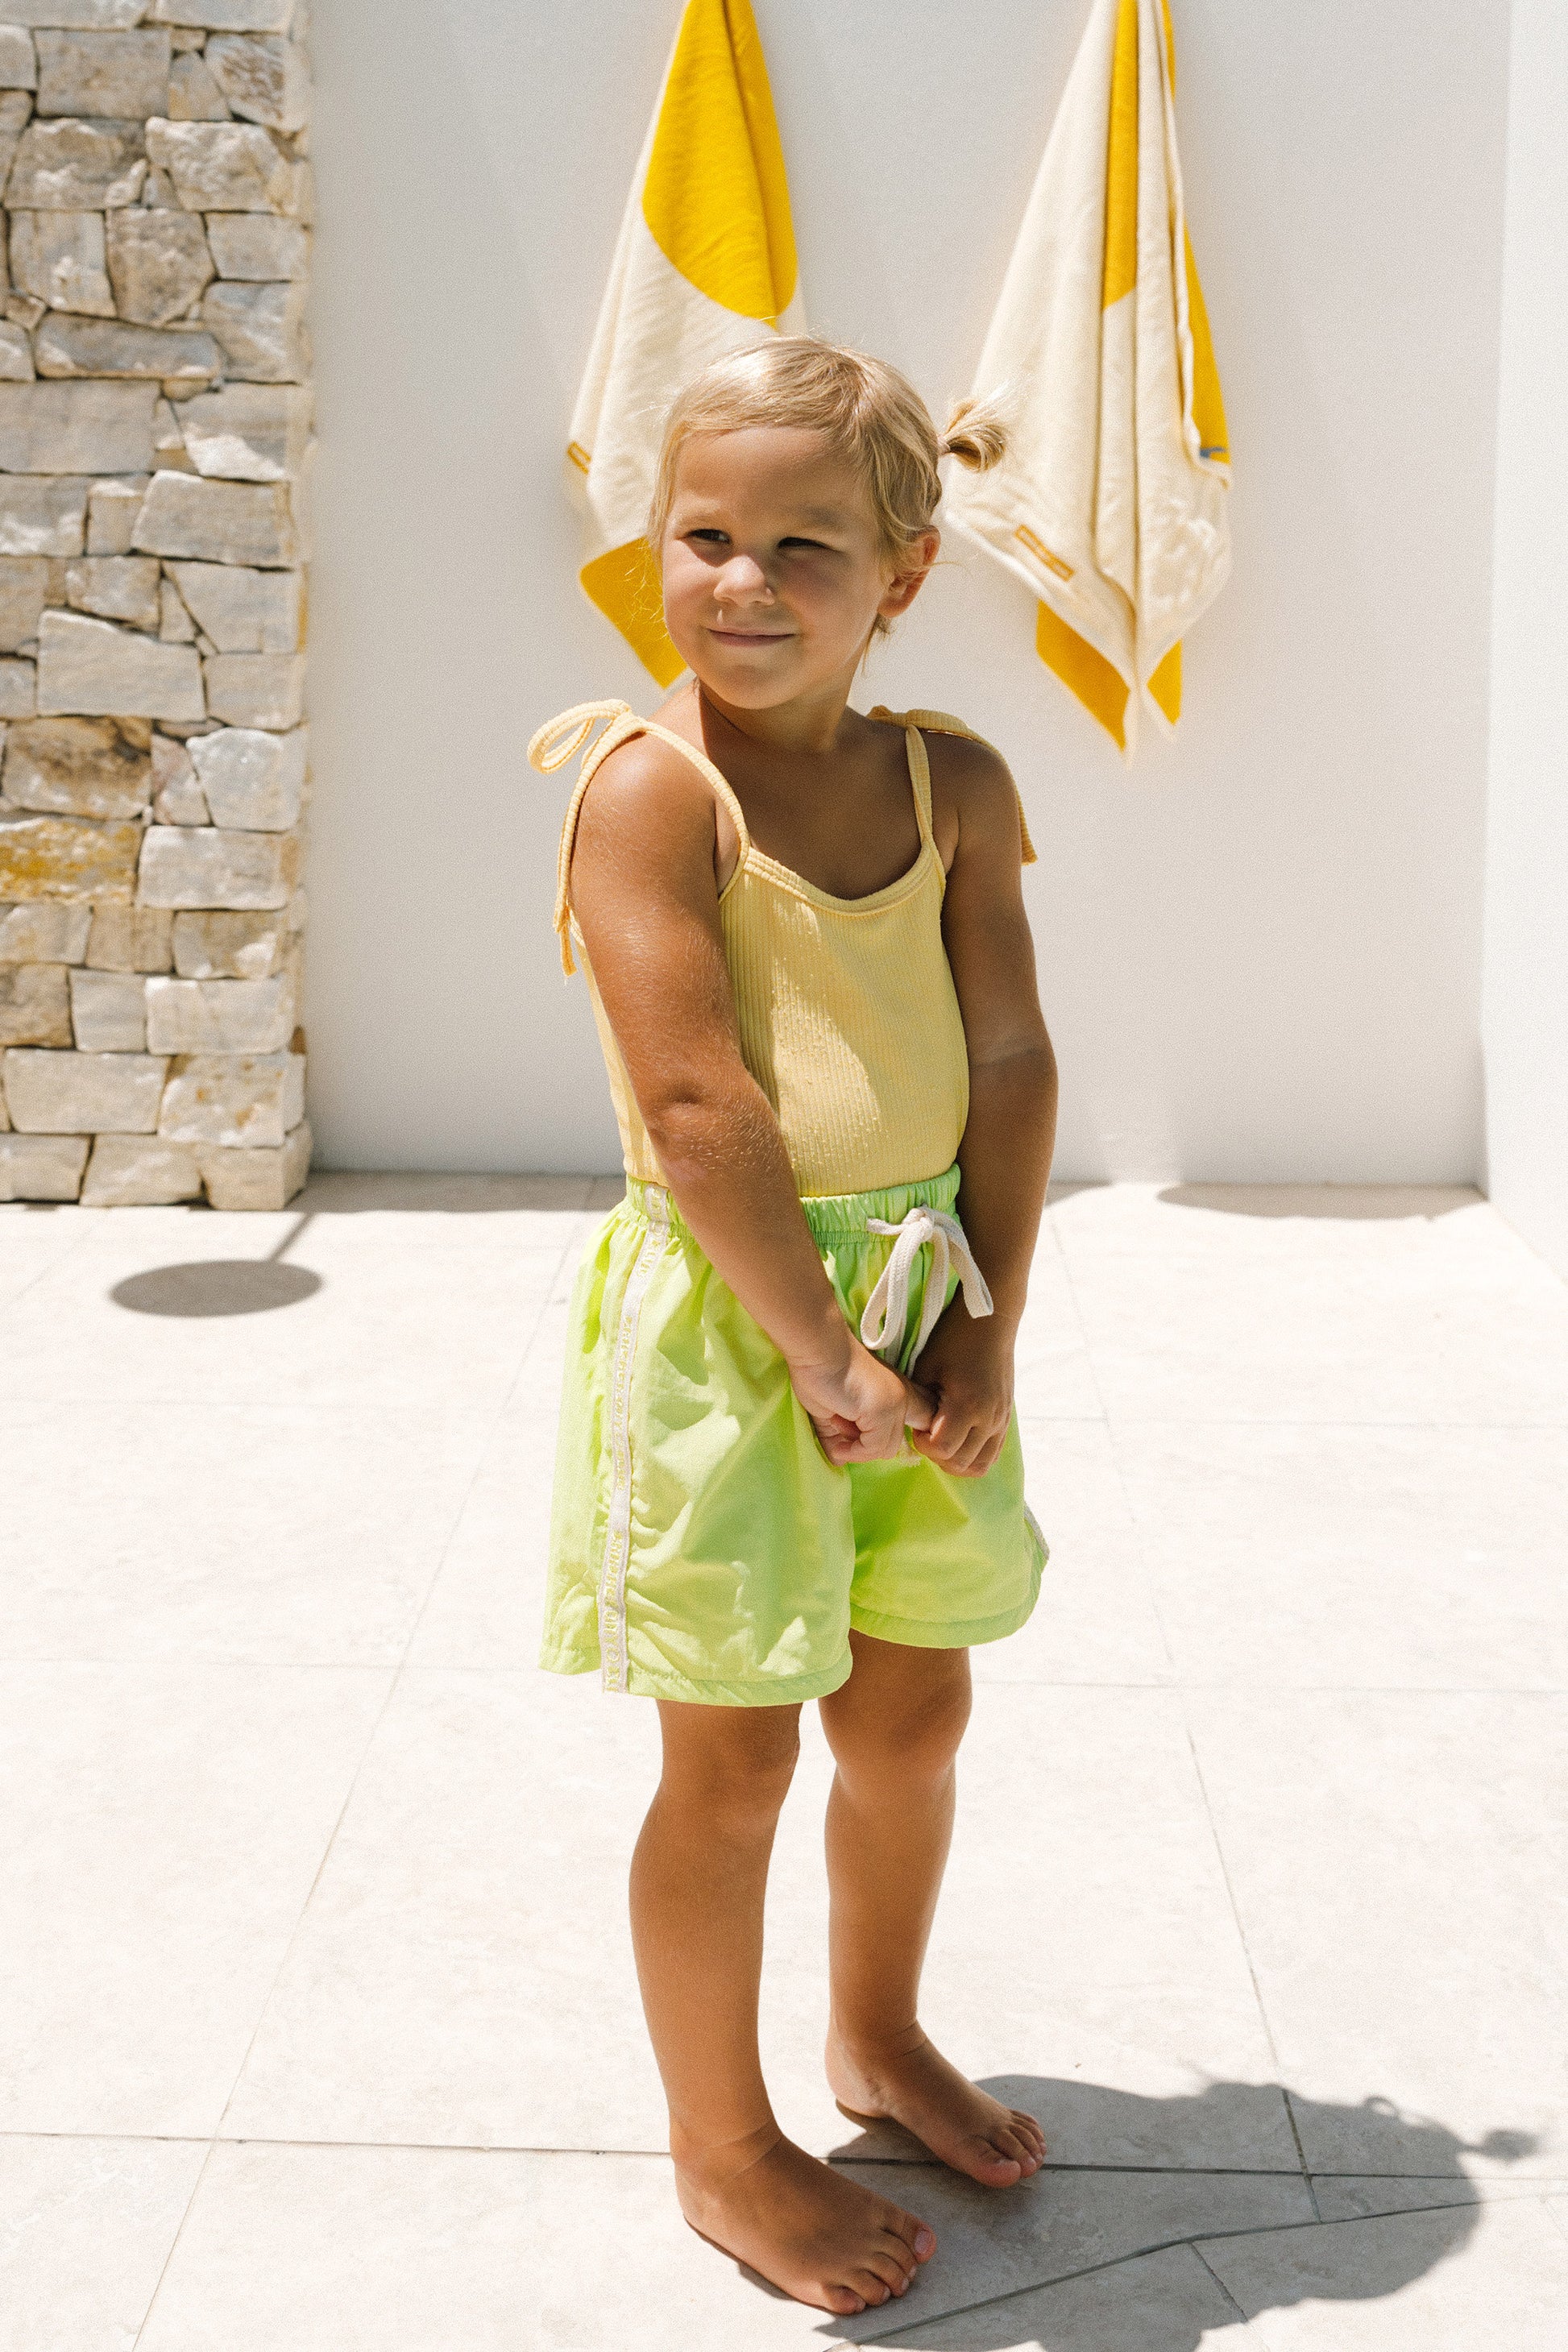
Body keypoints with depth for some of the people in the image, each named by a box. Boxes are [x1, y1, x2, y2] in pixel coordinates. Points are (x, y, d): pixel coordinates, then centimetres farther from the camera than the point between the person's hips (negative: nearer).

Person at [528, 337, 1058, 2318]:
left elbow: (1011, 1060, 1)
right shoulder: (651, 782, -14)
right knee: (735, 1757, 6)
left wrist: (988, 1328, -6)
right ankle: (721, 2144, 27)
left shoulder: (953, 783, 3)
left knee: (914, 1710, 19)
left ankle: (878, 2035, 44)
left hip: (919, 1297, 6)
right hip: (726, 1315, -6)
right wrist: (823, 1354, -19)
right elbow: (699, 1102, -20)